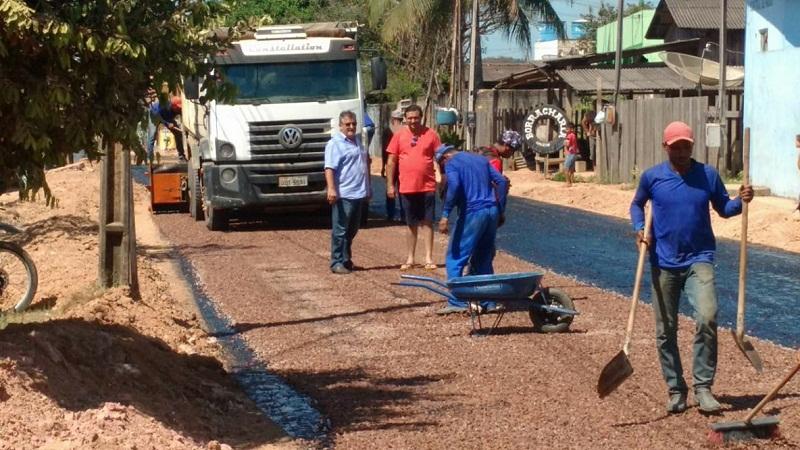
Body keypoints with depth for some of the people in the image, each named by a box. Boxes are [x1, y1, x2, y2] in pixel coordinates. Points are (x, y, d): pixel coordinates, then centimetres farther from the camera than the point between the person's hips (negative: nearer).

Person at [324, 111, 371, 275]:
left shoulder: (358, 140, 17)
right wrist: (331, 189, -30)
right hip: (343, 195, -8)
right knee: (340, 230, -5)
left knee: (352, 230, 14)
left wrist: (368, 188, 26)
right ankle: (337, 262, -3)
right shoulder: (335, 144, -9)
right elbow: (329, 168, -18)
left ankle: (346, 259, 23)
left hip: (360, 194, 8)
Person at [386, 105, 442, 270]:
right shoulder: (399, 135, 0)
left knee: (427, 222, 2)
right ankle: (410, 259, 18)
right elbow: (391, 161, 3)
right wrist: (390, 185, 0)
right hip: (407, 187, 1)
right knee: (411, 224, 11)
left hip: (427, 186, -1)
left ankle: (429, 258, 6)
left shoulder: (431, 134, -1)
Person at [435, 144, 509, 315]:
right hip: (492, 211, 7)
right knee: (484, 259, 16)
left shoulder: (451, 163, 1)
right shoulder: (480, 159, 21)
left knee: (455, 257, 0)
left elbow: (454, 186, -18)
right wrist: (500, 210, 16)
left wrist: (445, 215, -19)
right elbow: (501, 181, 14)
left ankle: (457, 302, -7)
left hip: (472, 213, -7)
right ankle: (489, 302, 14)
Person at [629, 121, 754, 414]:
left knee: (707, 317, -20)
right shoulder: (652, 177, -1)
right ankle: (675, 389, 20)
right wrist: (639, 229, -2)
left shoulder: (708, 175, 0)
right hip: (664, 263, 1)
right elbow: (637, 204, 16)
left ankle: (703, 386, -10)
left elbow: (723, 208, 10)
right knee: (666, 330, 5)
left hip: (699, 260, -1)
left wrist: (741, 201, -10)